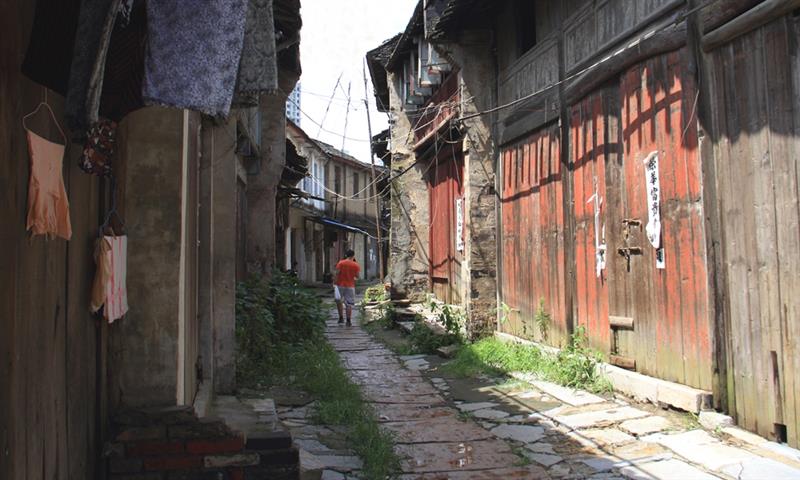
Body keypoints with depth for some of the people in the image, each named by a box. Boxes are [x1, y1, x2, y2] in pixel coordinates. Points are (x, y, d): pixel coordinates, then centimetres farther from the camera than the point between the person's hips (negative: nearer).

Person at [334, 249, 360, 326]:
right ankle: (348, 321, 1)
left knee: (339, 301, 18)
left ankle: (341, 318, 17)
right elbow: (357, 276, 1)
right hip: (350, 286, -1)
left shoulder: (340, 263, -4)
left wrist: (335, 283, -4)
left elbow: (337, 274, -10)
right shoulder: (356, 265, -4)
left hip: (340, 285, 1)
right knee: (349, 304, 3)